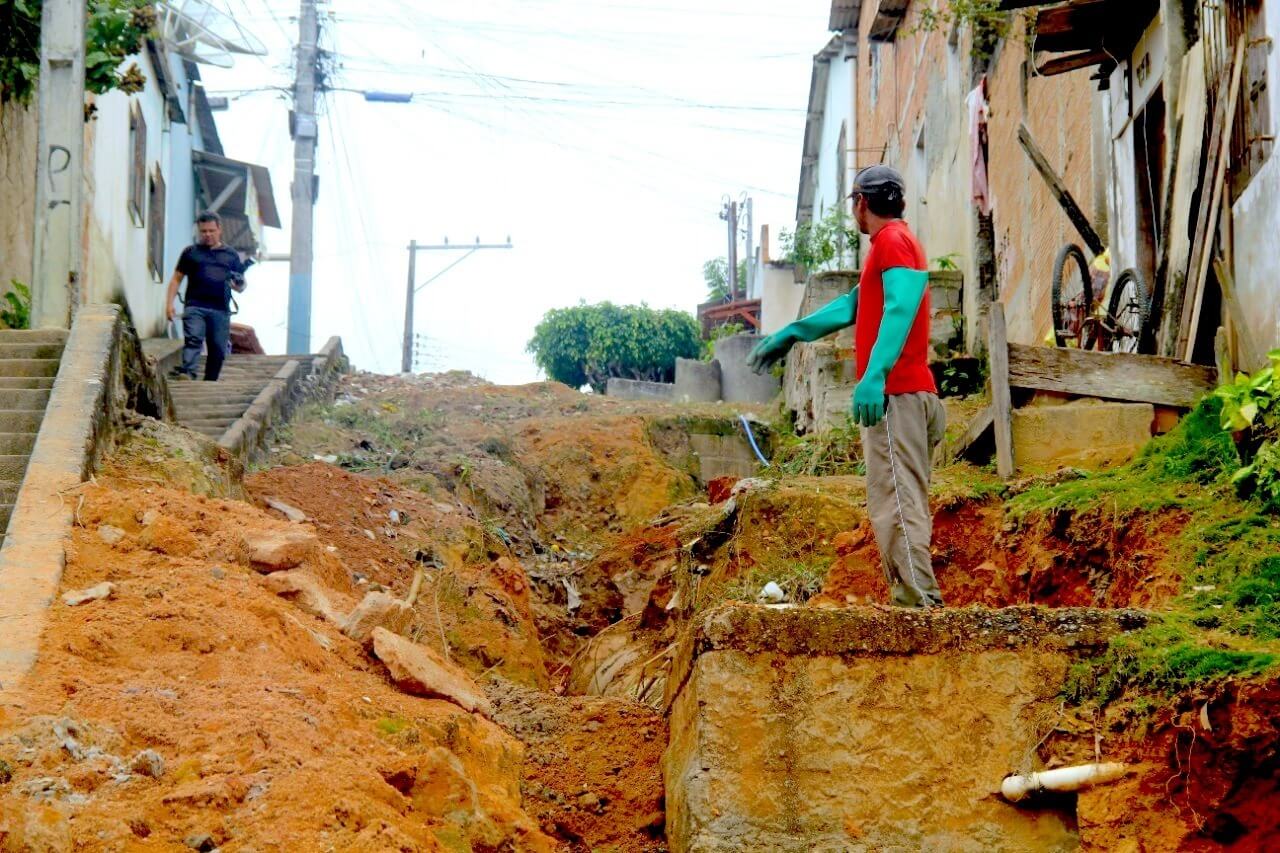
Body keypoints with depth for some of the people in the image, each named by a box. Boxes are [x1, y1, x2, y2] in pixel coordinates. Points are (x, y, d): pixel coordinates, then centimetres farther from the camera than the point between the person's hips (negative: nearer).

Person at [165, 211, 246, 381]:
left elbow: (240, 287, 20)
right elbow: (176, 279, 13)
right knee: (193, 339, -23)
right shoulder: (190, 252, 13)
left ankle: (210, 384, 11)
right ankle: (187, 372, -39)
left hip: (221, 310, 2)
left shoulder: (231, 255, 17)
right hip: (195, 307, -2)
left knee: (218, 350, 2)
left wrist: (238, 284, -5)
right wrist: (169, 303, 2)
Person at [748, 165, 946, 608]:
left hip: (894, 396, -10)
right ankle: (914, 602, 8)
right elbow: (852, 305, 35)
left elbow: (900, 308, -22)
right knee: (904, 506, 9)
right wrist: (790, 334, 40)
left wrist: (874, 376, -34)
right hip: (906, 395, 10)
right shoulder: (894, 243, 25)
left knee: (895, 505, -15)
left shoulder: (892, 241, -7)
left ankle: (919, 603, -21)